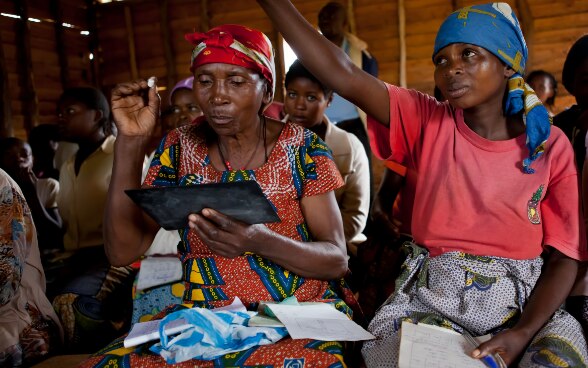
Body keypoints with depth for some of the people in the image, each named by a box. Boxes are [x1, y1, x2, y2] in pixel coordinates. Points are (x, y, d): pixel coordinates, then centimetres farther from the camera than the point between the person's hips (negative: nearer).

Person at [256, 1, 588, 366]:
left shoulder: (551, 146, -1)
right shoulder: (428, 123, -1)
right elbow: (344, 76, -14)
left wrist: (523, 333, -18)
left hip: (523, 305, 1)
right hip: (433, 299, 0)